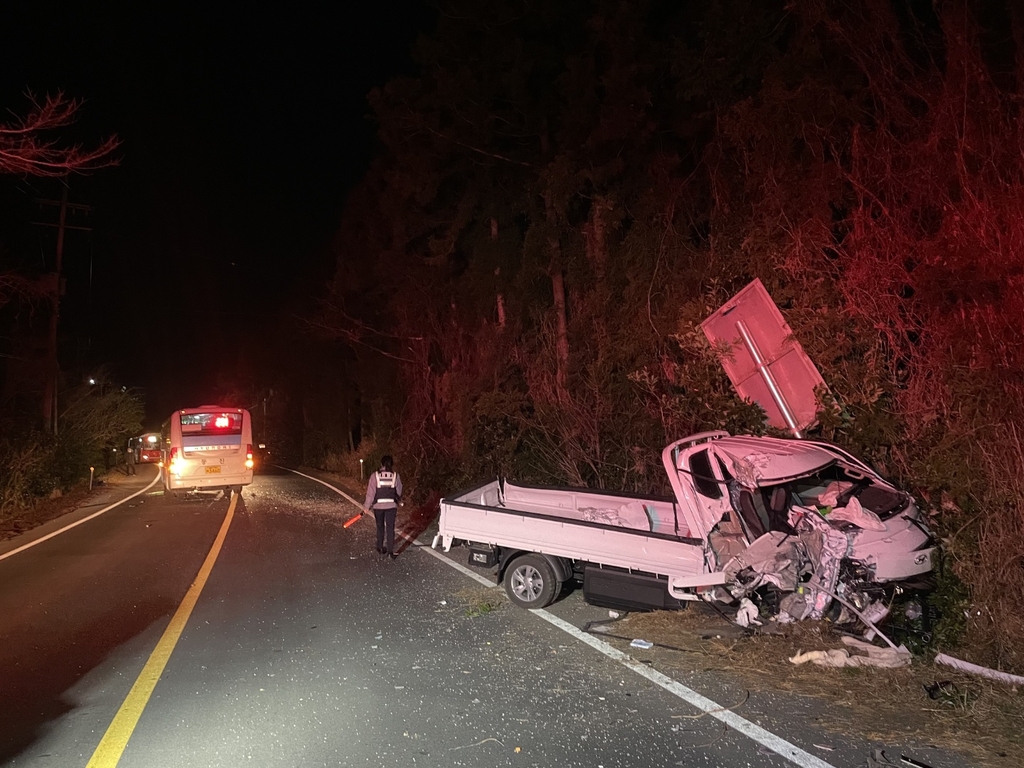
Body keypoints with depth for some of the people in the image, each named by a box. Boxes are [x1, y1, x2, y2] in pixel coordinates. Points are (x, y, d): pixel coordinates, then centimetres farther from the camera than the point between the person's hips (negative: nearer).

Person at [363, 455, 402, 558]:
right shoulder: (395, 475, -3)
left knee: (380, 527, 17)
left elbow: (371, 492, -8)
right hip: (391, 505, 0)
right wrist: (398, 501, 23)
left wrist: (367, 506, -1)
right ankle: (390, 551, 0)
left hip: (378, 505, 0)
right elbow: (399, 492, 4)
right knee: (390, 528, 5)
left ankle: (380, 549, 28)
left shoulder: (375, 475, -6)